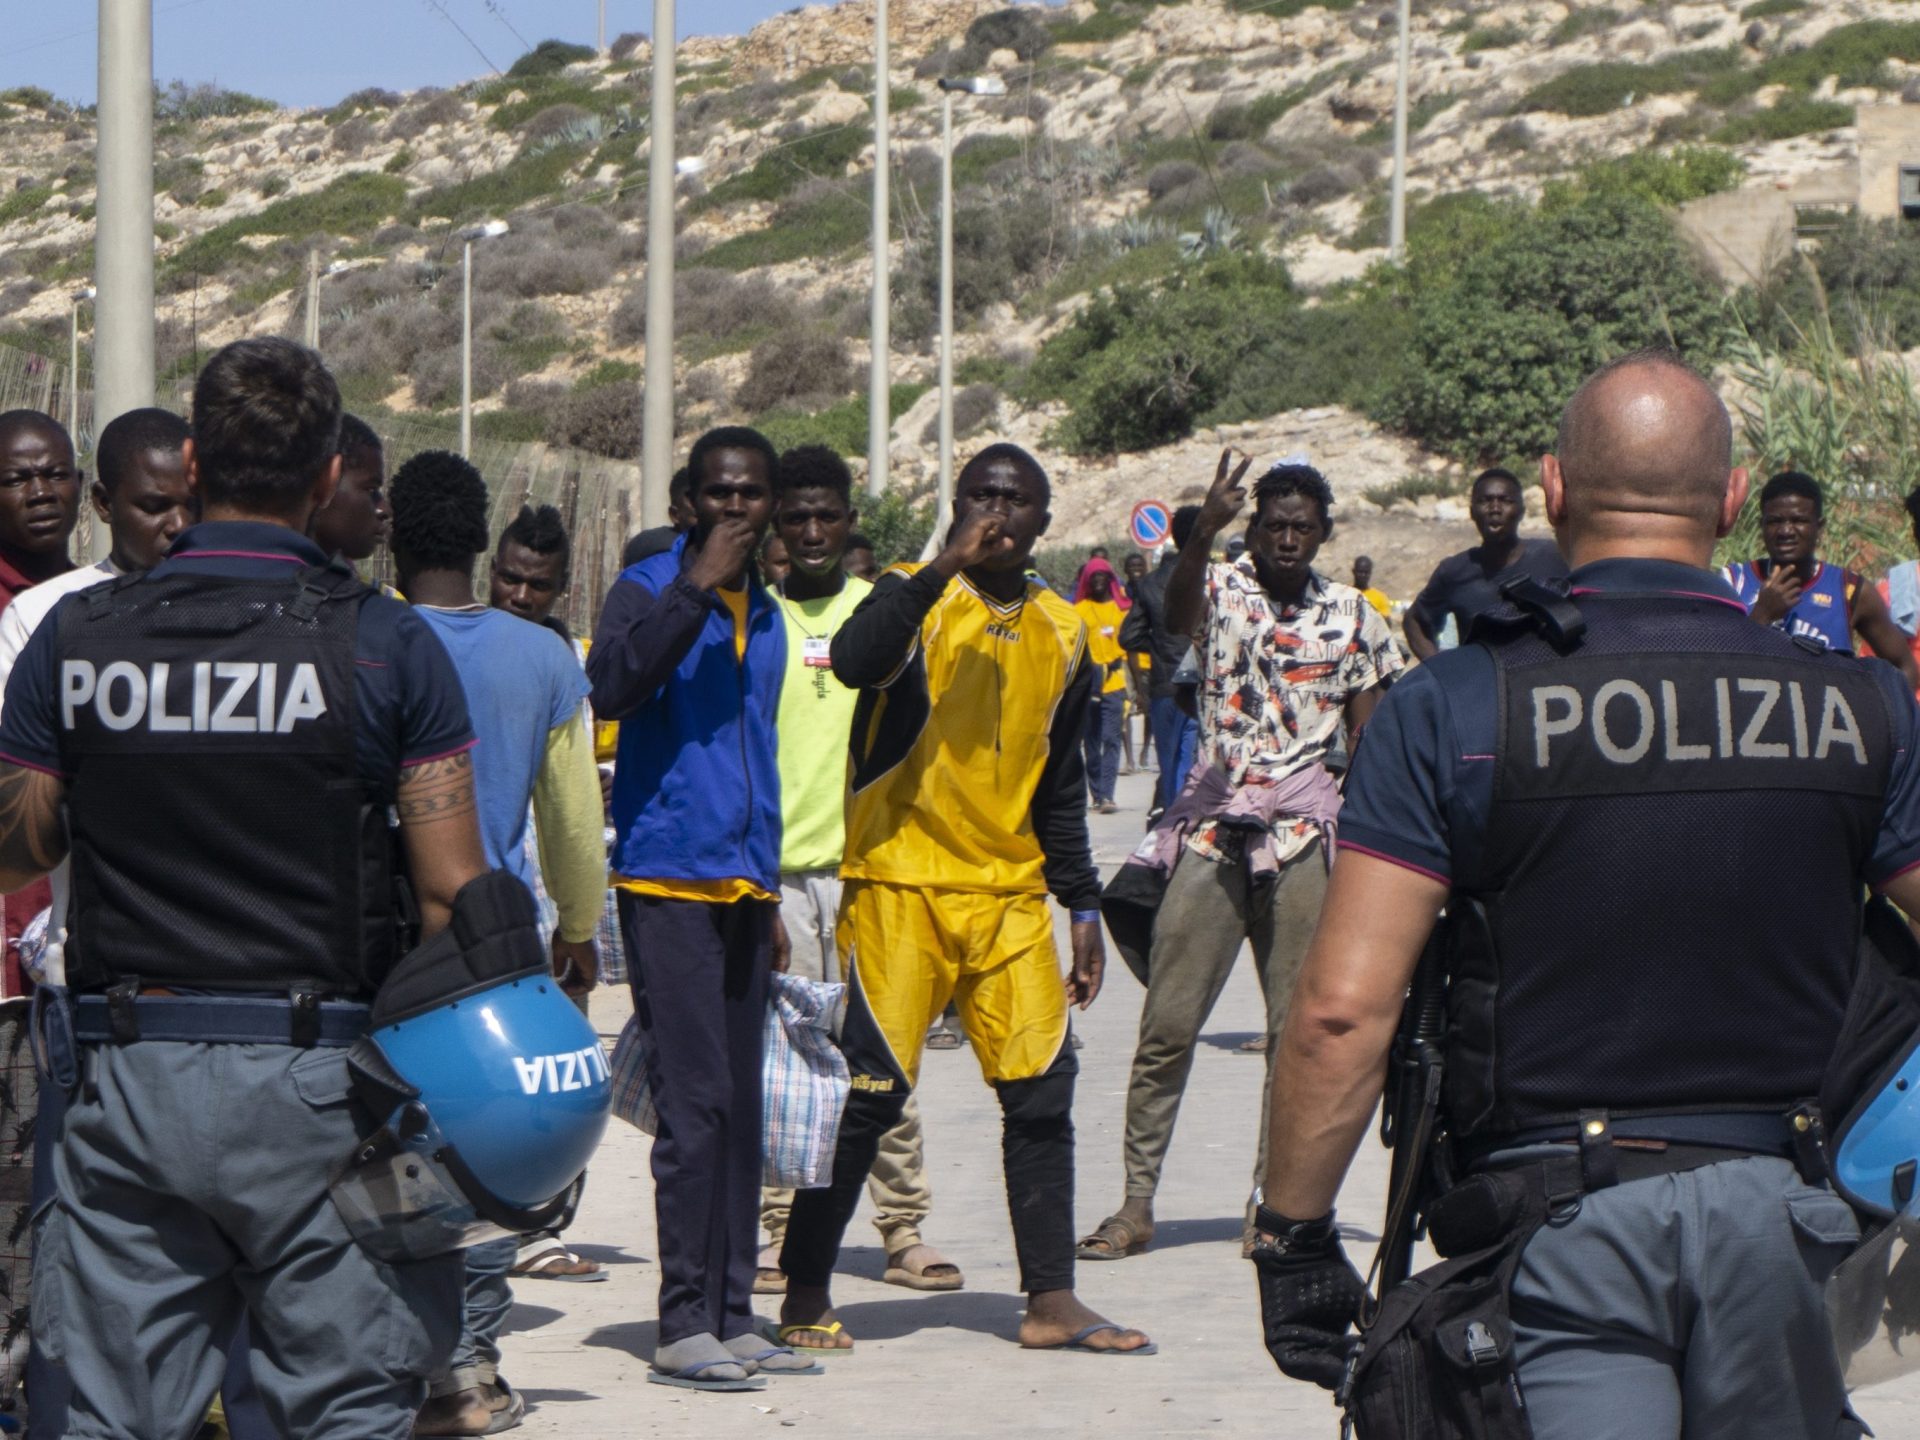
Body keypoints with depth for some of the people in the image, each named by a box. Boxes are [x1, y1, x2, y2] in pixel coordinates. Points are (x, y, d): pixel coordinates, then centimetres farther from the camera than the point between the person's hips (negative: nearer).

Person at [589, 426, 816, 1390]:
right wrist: (697, 585, -25)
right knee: (695, 1103, -11)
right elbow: (609, 688, -24)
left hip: (745, 887, 7)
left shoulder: (766, 614, 18)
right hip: (668, 882, -7)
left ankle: (732, 1317, 13)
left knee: (739, 1109, 8)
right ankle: (684, 1325, -7)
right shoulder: (650, 588, -4)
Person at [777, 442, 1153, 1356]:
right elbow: (855, 659, -27)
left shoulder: (1061, 632, 14)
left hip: (1010, 894, 5)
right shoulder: (916, 597, -3)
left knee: (1043, 1089, 0)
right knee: (867, 1090, -6)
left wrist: (1082, 907, 17)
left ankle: (1051, 1299, 6)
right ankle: (806, 1295, 5)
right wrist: (945, 569, -32)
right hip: (900, 882, -5)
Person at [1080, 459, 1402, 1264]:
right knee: (1168, 1025, -2)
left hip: (1306, 839, 2)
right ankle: (1137, 1204, 4)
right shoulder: (1222, 590, 2)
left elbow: (1369, 742, 12)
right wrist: (1204, 532, -41)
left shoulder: (1352, 616, 9)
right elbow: (1178, 614, -23)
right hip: (1212, 832, -2)